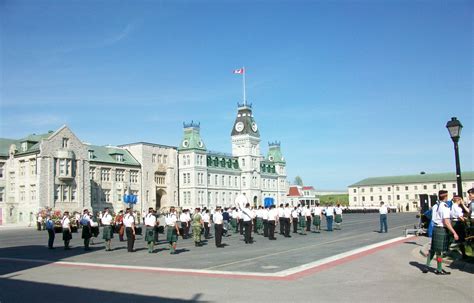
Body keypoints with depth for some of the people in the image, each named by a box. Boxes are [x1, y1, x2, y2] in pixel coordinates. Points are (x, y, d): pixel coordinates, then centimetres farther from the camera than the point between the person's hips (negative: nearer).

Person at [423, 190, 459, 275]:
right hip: (442, 230, -8)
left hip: (435, 228, 8)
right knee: (440, 251, 3)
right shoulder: (445, 207, -17)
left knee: (432, 249, 16)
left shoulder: (435, 206, 8)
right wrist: (454, 233, -20)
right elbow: (446, 222, -21)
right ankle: (439, 270, 13)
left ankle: (426, 267, 19)